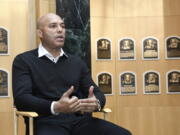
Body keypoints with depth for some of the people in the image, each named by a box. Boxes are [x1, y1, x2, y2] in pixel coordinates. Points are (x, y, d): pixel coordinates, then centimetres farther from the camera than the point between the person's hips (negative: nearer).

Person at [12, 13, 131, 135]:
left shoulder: (77, 62, 21)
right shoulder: (24, 60, 6)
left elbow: (97, 93, 17)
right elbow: (21, 98, -7)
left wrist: (96, 103, -9)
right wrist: (55, 107, -24)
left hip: (80, 120, 4)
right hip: (48, 122, -4)